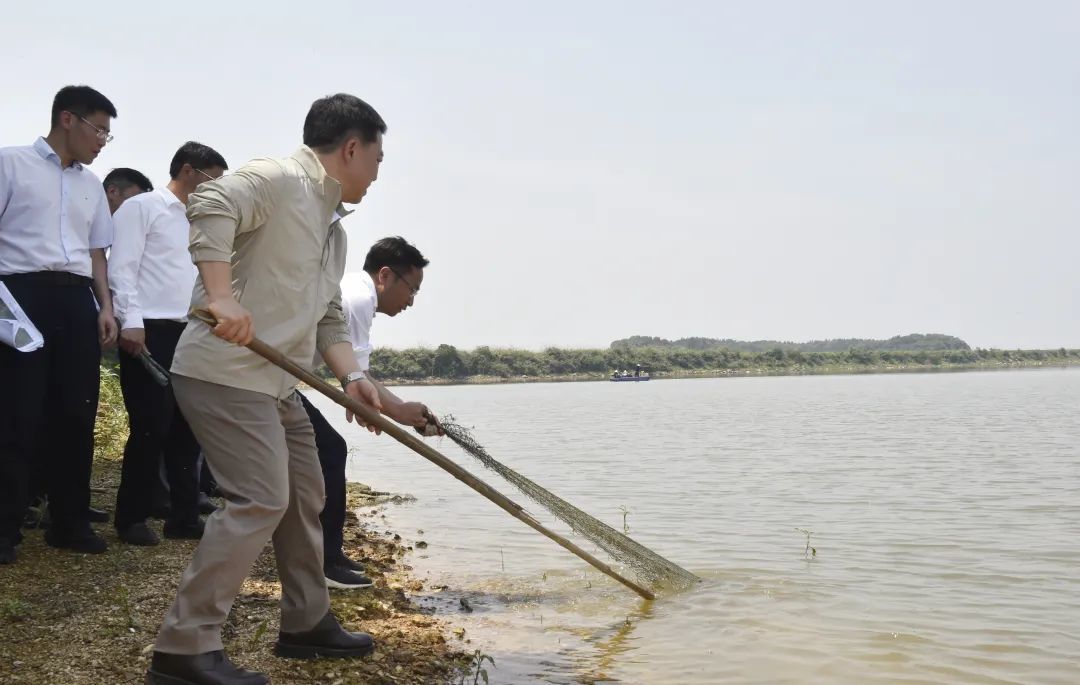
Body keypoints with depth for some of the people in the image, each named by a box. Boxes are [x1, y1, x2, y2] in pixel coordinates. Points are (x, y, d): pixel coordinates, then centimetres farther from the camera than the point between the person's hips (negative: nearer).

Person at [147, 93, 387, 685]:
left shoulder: (334, 228, 19)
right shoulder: (280, 179, -10)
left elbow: (329, 319, 19)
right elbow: (211, 204, -28)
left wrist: (351, 376, 3)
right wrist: (221, 295, -37)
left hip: (277, 383, 10)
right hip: (225, 371, -10)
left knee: (304, 497, 15)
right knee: (259, 500, -14)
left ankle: (307, 624, 30)